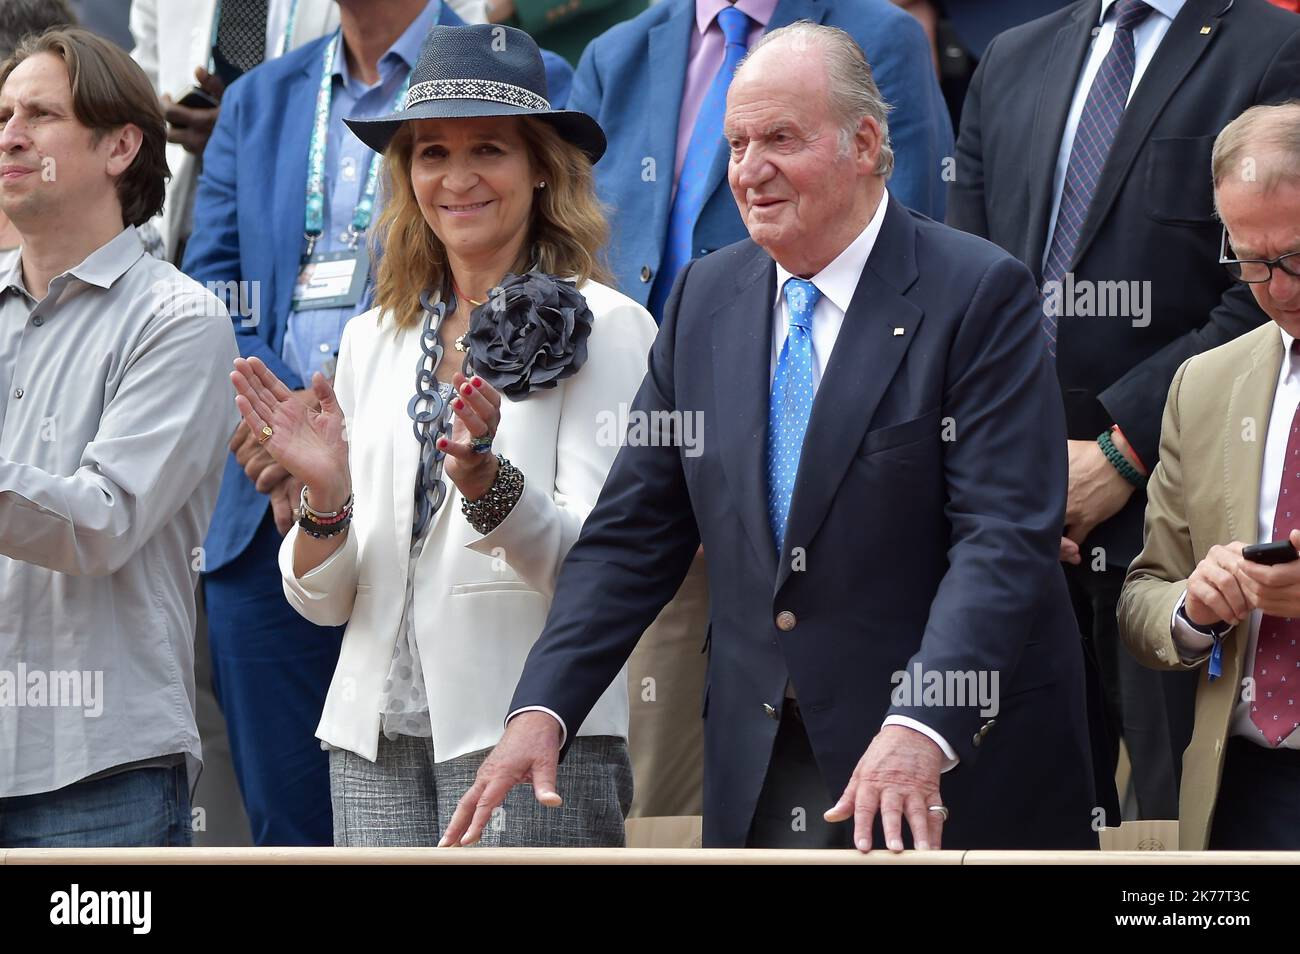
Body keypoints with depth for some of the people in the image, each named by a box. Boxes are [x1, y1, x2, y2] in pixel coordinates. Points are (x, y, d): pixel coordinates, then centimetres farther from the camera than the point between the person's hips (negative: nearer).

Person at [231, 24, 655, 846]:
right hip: (377, 732, 4)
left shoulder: (605, 327, -1)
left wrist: (485, 478, -28)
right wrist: (324, 497, -9)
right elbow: (322, 600, 11)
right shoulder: (373, 340, 13)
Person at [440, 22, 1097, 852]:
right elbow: (634, 533, 8)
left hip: (959, 770, -5)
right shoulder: (705, 298, 8)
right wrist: (542, 709, -4)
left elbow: (1005, 538, -18)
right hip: (758, 783, 5)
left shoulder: (980, 294, -10)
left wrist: (920, 730, -31)